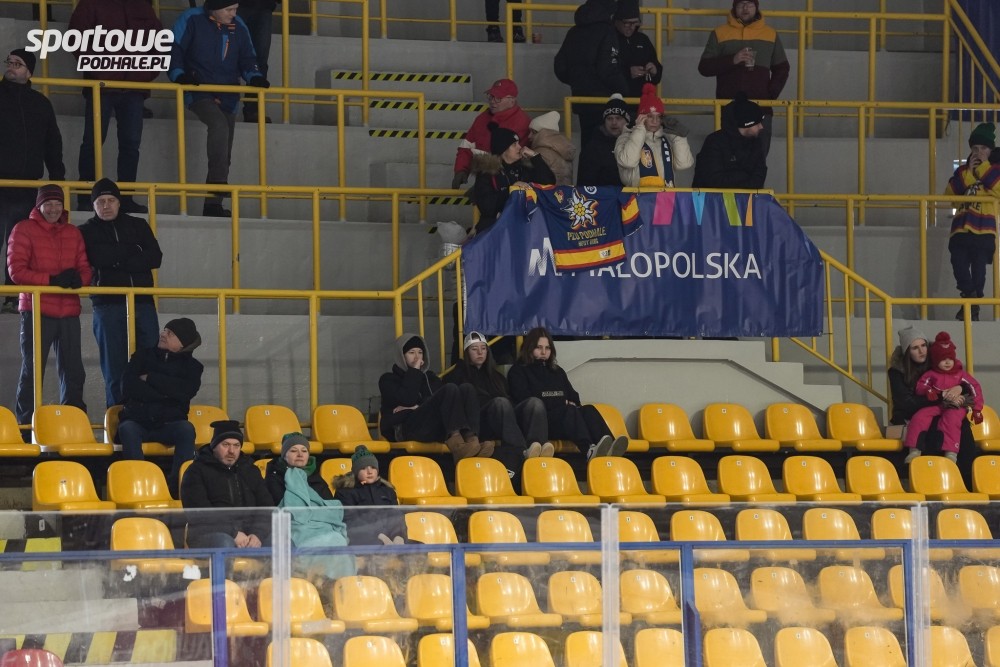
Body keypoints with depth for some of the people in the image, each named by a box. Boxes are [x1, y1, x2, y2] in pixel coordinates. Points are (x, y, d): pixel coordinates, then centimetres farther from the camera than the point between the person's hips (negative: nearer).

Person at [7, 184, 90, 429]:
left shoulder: (73, 233, 14)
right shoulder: (24, 230, -1)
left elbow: (85, 268, 11)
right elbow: (16, 269, -9)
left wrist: (78, 278, -14)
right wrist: (51, 279, -20)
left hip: (68, 312, 5)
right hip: (36, 311, -4)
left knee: (73, 372, 7)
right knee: (32, 371, -1)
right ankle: (25, 424, 3)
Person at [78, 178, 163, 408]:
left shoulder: (138, 226, 15)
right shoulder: (87, 231, 9)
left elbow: (155, 258, 1)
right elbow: (98, 257, -10)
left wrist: (119, 260, -8)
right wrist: (133, 253, -5)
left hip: (143, 302, 2)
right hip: (108, 305, -2)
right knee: (115, 370, -3)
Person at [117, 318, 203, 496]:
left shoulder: (191, 366, 15)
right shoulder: (143, 355, 19)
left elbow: (185, 391, -7)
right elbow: (128, 387, 2)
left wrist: (150, 379, -4)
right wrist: (164, 394, -4)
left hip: (169, 424, 0)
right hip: (138, 420, 0)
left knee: (186, 429, -35)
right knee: (127, 429, -35)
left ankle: (176, 485, -45)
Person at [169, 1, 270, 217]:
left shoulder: (238, 26, 5)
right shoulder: (192, 20, -7)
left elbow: (247, 59, 12)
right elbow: (173, 50, -6)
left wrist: (254, 77, -8)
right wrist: (179, 75, -21)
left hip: (228, 98, 6)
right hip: (199, 93, -5)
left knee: (224, 155, 4)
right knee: (219, 125, -33)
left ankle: (213, 204, 10)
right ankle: (218, 185, -34)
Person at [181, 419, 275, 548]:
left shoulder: (250, 471, 22)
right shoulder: (197, 472, 7)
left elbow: (267, 507, 13)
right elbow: (198, 511, -6)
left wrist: (257, 534, -9)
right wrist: (233, 534, -17)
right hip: (210, 533, -3)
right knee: (224, 544, -39)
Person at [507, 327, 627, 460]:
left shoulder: (557, 371, 30)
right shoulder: (518, 371, 12)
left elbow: (574, 398, 27)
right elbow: (523, 400, -2)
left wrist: (570, 404, 0)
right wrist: (562, 404, -3)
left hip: (565, 419, 6)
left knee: (588, 410, -26)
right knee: (570, 411, -35)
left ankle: (609, 448, -55)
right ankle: (590, 450, -65)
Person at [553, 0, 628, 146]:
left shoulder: (574, 32, 10)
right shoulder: (606, 31, -11)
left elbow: (560, 68, 12)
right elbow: (609, 71, -19)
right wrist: (624, 90, -4)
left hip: (581, 98, 7)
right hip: (603, 100, -7)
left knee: (587, 142, 13)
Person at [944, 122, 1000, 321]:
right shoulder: (963, 171, 20)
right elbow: (950, 193, 4)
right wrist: (969, 171, 0)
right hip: (962, 228, 3)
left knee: (979, 268, -8)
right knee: (959, 263, -17)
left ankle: (973, 306, -1)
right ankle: (970, 296, -8)